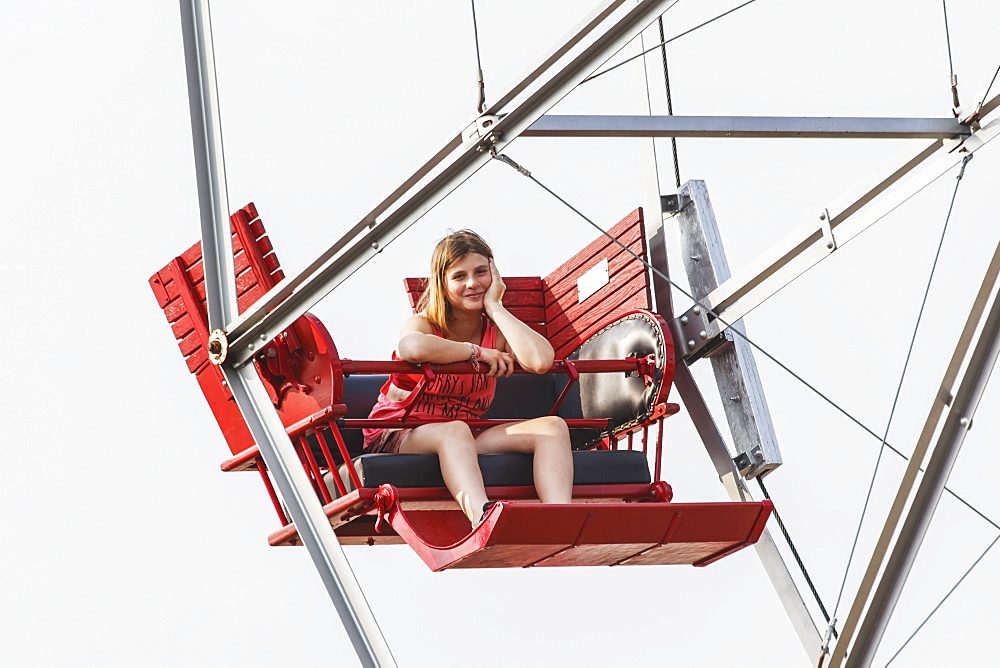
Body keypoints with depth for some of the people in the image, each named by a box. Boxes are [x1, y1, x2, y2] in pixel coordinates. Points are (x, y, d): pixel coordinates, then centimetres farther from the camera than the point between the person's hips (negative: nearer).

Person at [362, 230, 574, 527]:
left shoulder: (497, 331, 6)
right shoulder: (423, 324, -5)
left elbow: (541, 360, -20)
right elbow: (412, 347, -36)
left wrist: (494, 307, -9)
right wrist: (478, 352, -20)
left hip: (468, 440, 5)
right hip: (398, 436, -5)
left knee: (552, 427, -16)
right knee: (455, 430, -39)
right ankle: (483, 519, -67)